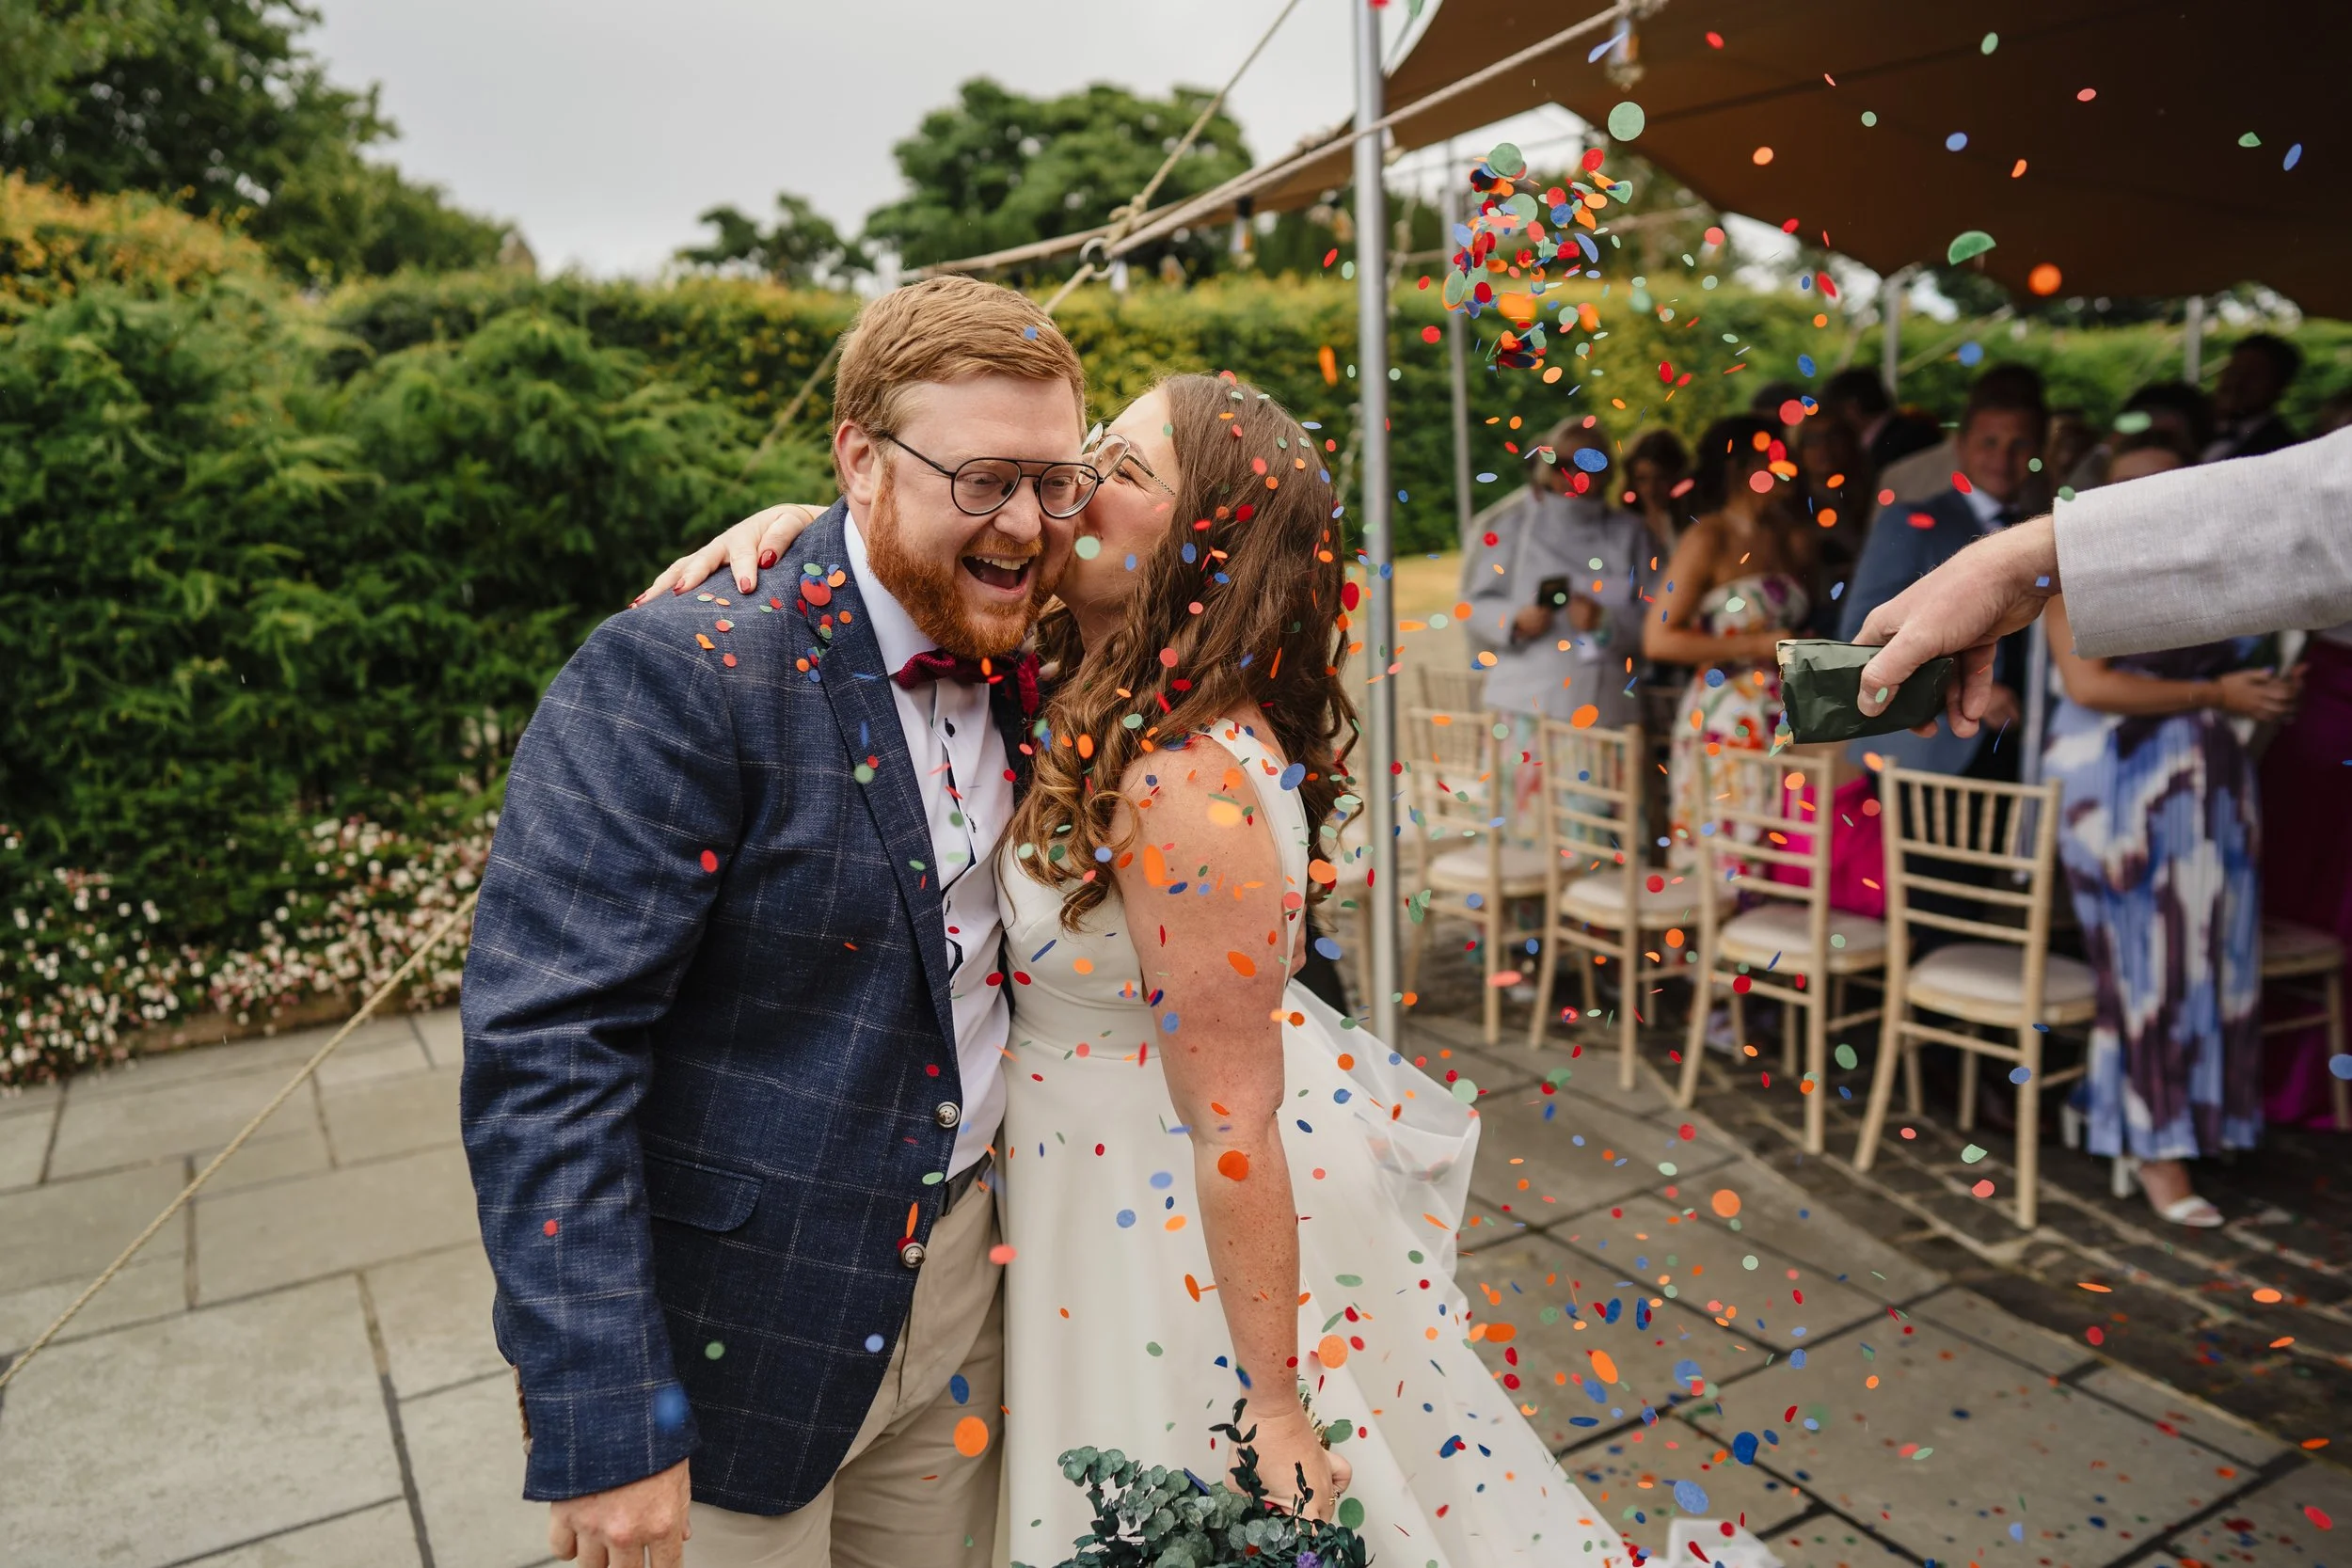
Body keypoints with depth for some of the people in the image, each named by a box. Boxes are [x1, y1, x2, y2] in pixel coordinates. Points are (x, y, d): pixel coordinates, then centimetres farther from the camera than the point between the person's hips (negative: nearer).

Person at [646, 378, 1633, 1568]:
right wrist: (798, 522, -12)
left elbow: (1234, 1129, -27)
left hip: (1206, 1219, -8)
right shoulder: (1088, 687, -7)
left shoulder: (1194, 784, -32)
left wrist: (1277, 1411, -18)